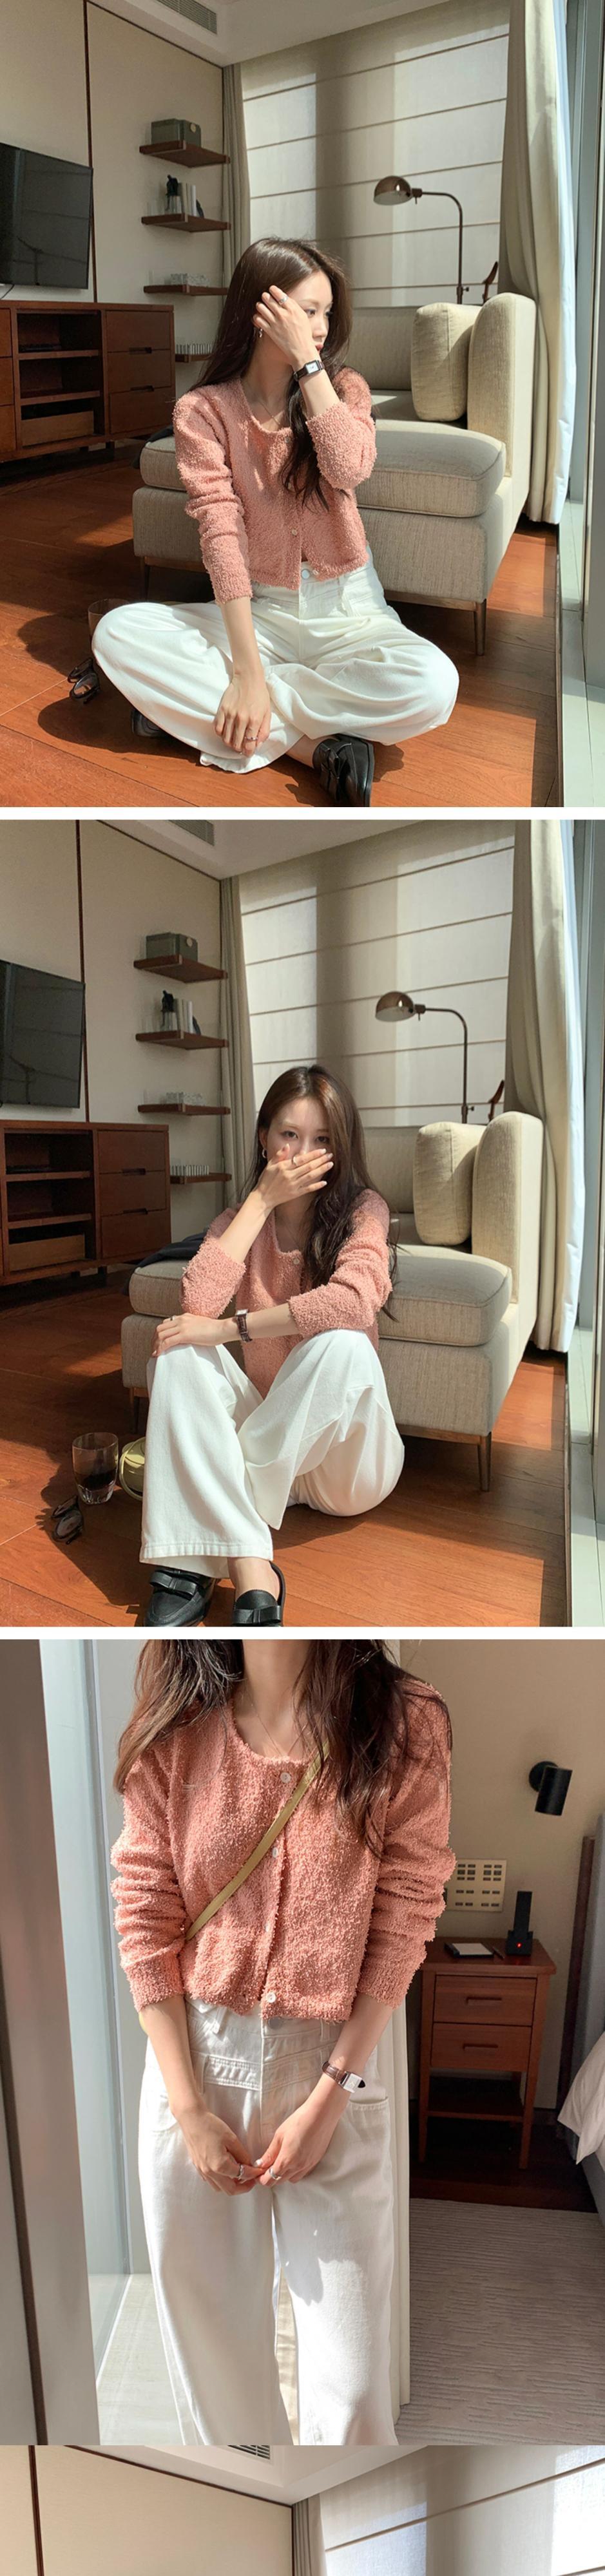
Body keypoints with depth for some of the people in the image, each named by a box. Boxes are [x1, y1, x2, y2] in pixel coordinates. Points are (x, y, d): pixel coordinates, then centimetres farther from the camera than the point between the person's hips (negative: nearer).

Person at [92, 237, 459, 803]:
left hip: (347, 611, 1)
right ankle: (314, 743, -27)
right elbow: (220, 532, -18)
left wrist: (307, 362, -19)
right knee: (117, 633, -26)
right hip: (259, 612, 0)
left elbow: (350, 468, -22)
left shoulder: (342, 387, 1)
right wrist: (247, 670, -27)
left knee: (433, 685, -33)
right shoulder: (204, 410, -5)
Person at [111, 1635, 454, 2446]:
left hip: (335, 2069, -1)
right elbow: (146, 1922, -2)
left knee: (352, 2387, 0)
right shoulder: (173, 1735, -5)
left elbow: (402, 1924, -8)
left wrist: (328, 2099, -10)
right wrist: (189, 2109, -6)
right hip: (193, 2062, 2)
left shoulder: (406, 1726, -10)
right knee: (209, 2350, 12)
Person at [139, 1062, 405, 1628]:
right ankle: (248, 1567, -38)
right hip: (267, 1432, 3)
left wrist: (228, 1329, -25)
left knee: (342, 1343, -32)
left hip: (342, 1457, -3)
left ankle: (212, 1524, -27)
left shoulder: (362, 1211, -5)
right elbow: (197, 1303, -17)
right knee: (177, 1349, -21)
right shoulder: (241, 1219, 5)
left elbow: (354, 1301, -29)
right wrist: (262, 1200, -15)